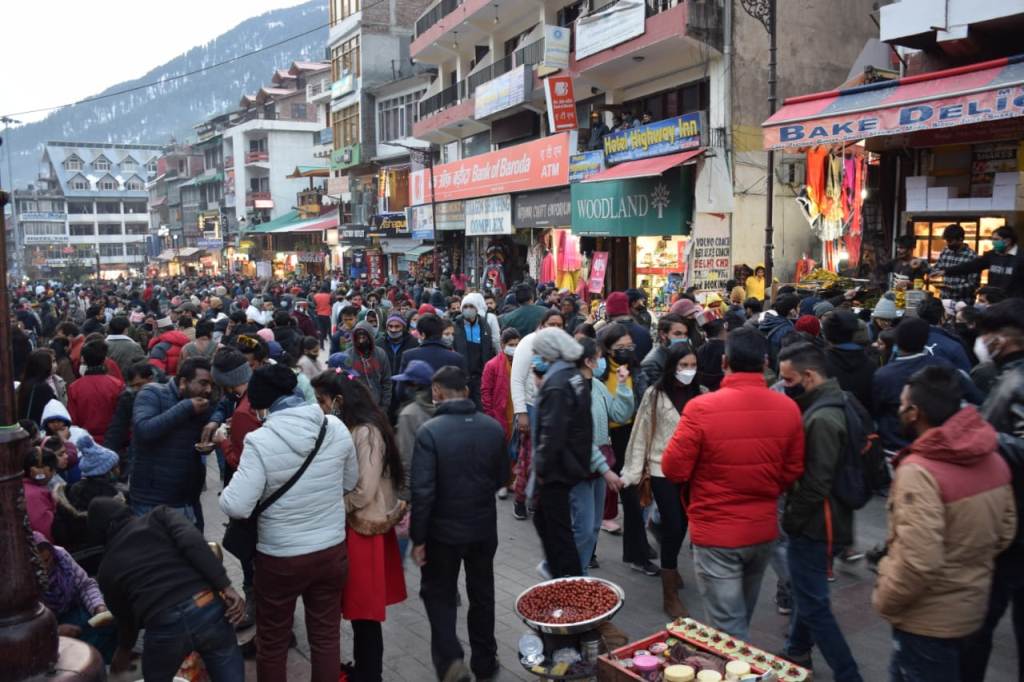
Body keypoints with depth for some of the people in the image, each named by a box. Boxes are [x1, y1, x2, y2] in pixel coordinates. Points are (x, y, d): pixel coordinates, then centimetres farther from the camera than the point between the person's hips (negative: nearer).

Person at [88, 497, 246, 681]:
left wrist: (123, 651, 55)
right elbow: (193, 541, -4)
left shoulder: (106, 569, 23)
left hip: (163, 628, 1)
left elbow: (125, 618, 33)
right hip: (207, 608, -1)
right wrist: (225, 587, -7)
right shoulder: (158, 516, 16)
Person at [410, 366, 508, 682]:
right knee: (482, 594, 19)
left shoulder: (429, 431, -19)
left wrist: (417, 538, -12)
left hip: (443, 529, -3)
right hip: (484, 527, 4)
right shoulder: (493, 427, -6)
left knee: (438, 594, 16)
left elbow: (422, 491, -20)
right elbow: (502, 478, 5)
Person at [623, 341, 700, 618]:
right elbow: (641, 434, -6)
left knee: (682, 524, 19)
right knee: (672, 527, -5)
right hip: (662, 471, -4)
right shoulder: (655, 394, -9)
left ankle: (671, 567, 46)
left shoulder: (698, 394, 0)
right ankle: (670, 596, 5)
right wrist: (634, 471, -8)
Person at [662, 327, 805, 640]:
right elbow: (793, 472, 2)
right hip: (764, 529, 5)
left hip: (715, 533, -5)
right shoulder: (788, 408, -8)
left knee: (727, 628, 7)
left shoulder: (701, 408, -21)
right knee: (742, 618, 27)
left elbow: (674, 470, -14)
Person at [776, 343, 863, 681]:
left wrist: (791, 520, -13)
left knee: (813, 605, 1)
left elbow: (816, 483, -26)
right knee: (806, 592, 24)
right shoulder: (826, 406, 6)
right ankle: (797, 652, 41)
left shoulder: (822, 419, -25)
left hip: (812, 525, -10)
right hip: (817, 521, 10)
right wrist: (794, 517, 13)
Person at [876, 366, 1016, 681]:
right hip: (972, 606, 8)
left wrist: (883, 601, -13)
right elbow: (1005, 531, 8)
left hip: (929, 619, -7)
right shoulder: (993, 459, -2)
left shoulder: (918, 470, -27)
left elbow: (918, 563, -30)